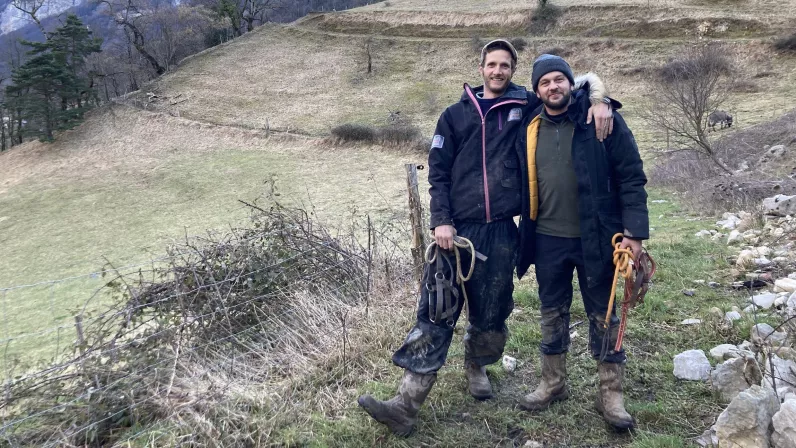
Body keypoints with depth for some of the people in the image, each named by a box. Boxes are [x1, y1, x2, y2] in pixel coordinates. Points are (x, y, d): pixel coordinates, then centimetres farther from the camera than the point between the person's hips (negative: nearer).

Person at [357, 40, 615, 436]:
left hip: (500, 231, 1)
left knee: (490, 315, 10)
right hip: (457, 228, 0)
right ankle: (406, 404, -2)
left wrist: (599, 100, -7)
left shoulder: (526, 106, 9)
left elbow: (583, 79, 16)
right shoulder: (456, 115, 10)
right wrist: (440, 220, -5)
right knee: (435, 314, -4)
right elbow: (438, 172, 7)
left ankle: (477, 366, 41)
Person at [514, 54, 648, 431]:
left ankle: (610, 394, 21)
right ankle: (553, 384, 31)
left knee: (603, 315, 8)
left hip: (595, 238, -3)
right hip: (548, 241, 4)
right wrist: (525, 235, 11)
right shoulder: (529, 130, 4)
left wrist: (634, 231, -15)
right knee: (552, 314, 15)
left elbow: (631, 177, -8)